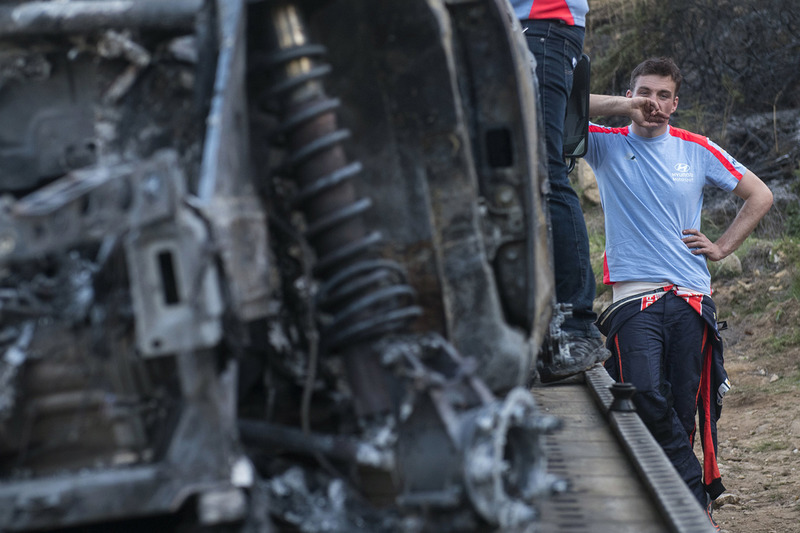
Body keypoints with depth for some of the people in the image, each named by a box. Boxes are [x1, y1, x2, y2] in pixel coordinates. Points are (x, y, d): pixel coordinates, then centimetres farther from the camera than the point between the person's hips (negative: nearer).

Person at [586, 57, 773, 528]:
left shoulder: (697, 150, 13)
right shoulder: (607, 144, 8)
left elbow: (760, 195, 20)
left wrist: (722, 248, 10)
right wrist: (621, 106, -10)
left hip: (692, 297, 2)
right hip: (634, 295, -2)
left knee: (685, 411, -2)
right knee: (647, 396, -23)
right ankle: (698, 493, -13)